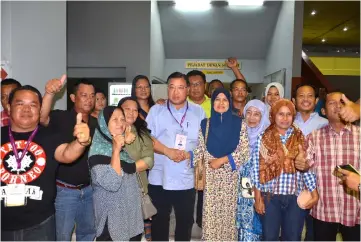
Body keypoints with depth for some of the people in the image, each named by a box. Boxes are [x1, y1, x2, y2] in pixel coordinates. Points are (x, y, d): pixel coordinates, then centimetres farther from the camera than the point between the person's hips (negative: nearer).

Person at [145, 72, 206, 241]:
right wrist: (168, 151, -17)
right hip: (159, 179, 0)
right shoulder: (156, 110, 2)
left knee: (185, 221, 15)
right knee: (159, 221, 15)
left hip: (186, 180, 1)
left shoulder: (198, 112, 4)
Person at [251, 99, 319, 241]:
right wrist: (257, 197, -4)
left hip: (296, 197, 2)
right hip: (270, 197, -1)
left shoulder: (301, 138, 4)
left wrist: (314, 194, -2)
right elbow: (257, 169, -3)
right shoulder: (263, 138, -2)